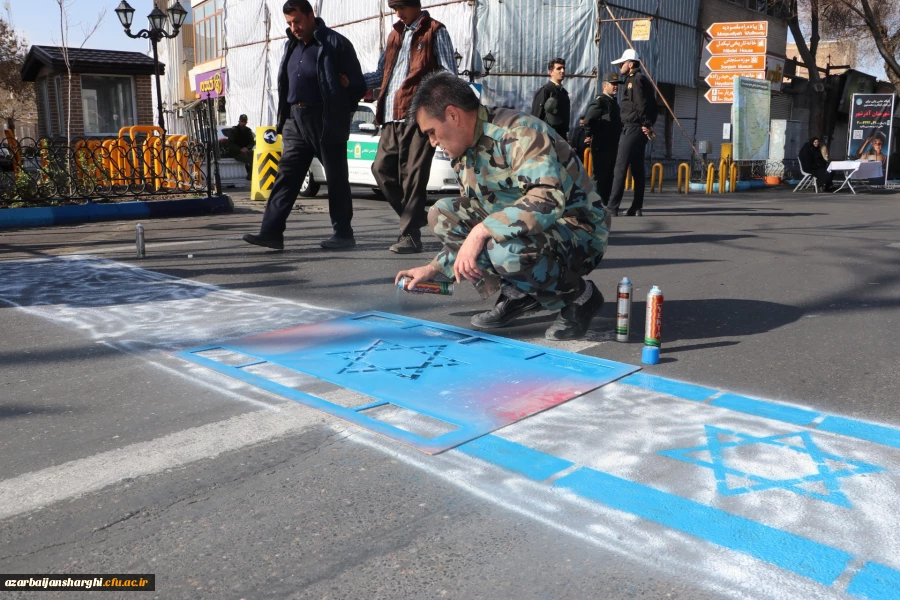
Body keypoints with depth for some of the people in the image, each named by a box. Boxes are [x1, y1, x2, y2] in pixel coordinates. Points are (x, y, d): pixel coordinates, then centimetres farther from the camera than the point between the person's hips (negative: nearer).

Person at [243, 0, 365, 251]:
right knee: (286, 176, 1)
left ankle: (343, 233, 11)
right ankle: (271, 232, -1)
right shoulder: (291, 46, 17)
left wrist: (339, 112, -4)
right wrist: (285, 117, 10)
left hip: (326, 121, -7)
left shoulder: (336, 44, -4)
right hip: (295, 121, 7)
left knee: (336, 178, 1)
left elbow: (357, 86, -4)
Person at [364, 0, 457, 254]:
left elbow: (449, 74, -1)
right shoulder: (395, 34, 24)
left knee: (413, 175, -7)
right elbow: (382, 73, 25)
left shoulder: (435, 31, 4)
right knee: (382, 168, 3)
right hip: (392, 117, 7)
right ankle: (414, 216, 18)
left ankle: (410, 234, -1)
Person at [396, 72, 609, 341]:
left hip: (579, 234, -8)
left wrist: (482, 230, -37)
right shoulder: (464, 154, 6)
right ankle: (518, 295, 2)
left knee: (506, 248, -39)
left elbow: (548, 200, -38)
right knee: (443, 214, 0)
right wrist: (435, 267, 10)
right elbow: (468, 228, 16)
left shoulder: (520, 133, -22)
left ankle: (579, 296, -8)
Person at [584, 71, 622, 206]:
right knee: (600, 175, -7)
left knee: (609, 176, 11)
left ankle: (605, 203, 17)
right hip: (601, 146, -9)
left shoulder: (614, 101, 19)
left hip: (612, 145, 9)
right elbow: (588, 119, -23)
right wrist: (592, 135, -14)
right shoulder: (600, 101, -10)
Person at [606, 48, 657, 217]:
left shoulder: (636, 79, -9)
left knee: (620, 168, -12)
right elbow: (652, 105, 17)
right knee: (637, 169, 9)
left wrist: (646, 125, -15)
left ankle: (612, 207, -15)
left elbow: (641, 105, -18)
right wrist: (647, 125, 10)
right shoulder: (641, 79, 21)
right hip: (639, 129, 10)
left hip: (632, 128, -10)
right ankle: (637, 207, 12)